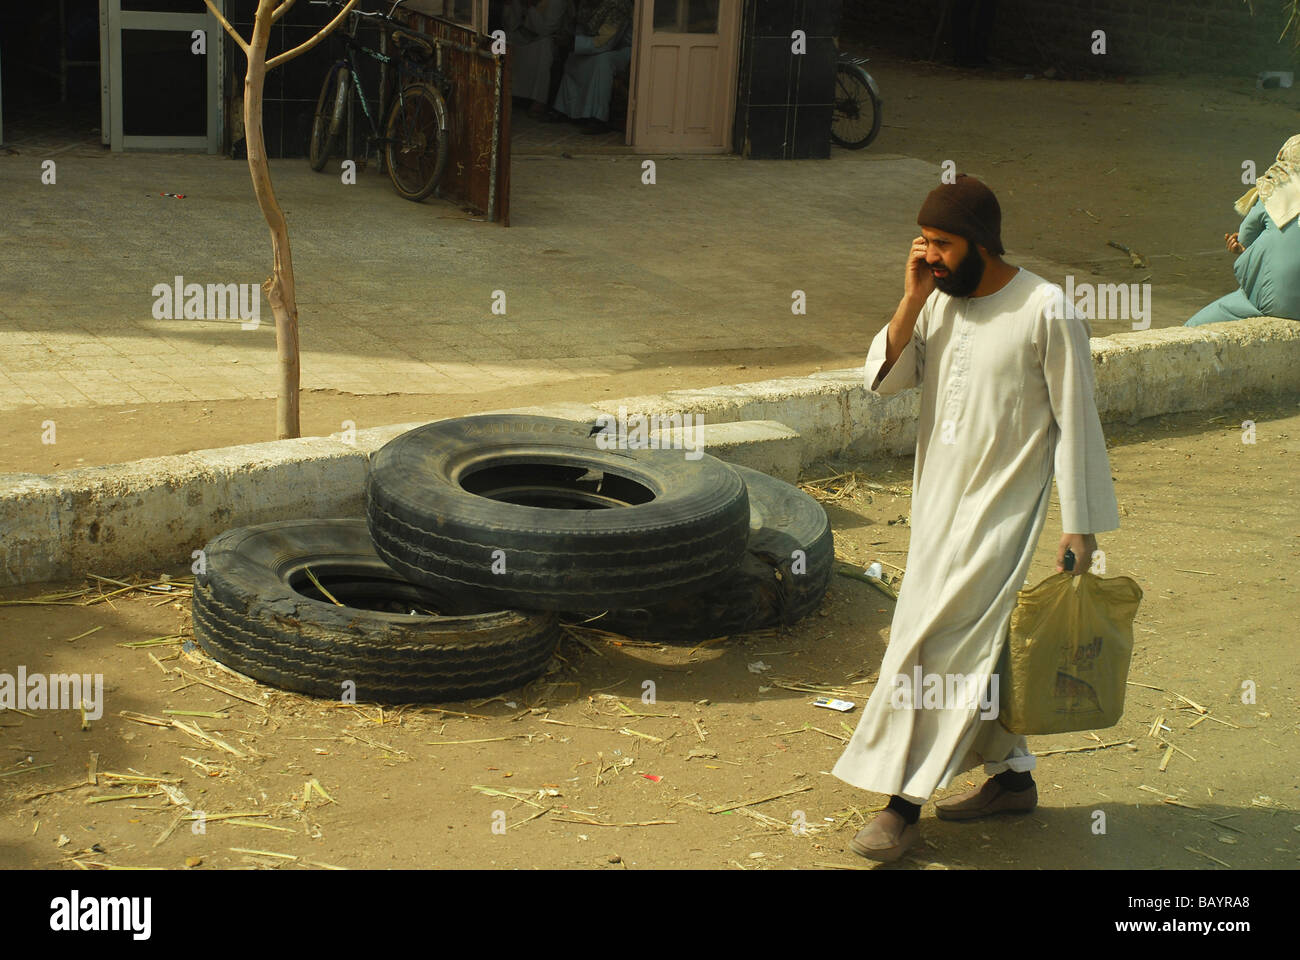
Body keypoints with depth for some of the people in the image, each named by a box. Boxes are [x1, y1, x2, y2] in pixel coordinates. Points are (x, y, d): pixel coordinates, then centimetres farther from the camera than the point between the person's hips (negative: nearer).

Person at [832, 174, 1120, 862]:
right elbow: (884, 379, -3)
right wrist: (913, 298, -13)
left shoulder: (1045, 312, -13)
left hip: (1003, 505, -6)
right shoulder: (937, 303, 4)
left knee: (936, 646, -11)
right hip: (938, 499, 7)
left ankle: (903, 803, -4)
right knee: (978, 647, 15)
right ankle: (1012, 774, 31)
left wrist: (1080, 524, -10)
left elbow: (1075, 419, -10)